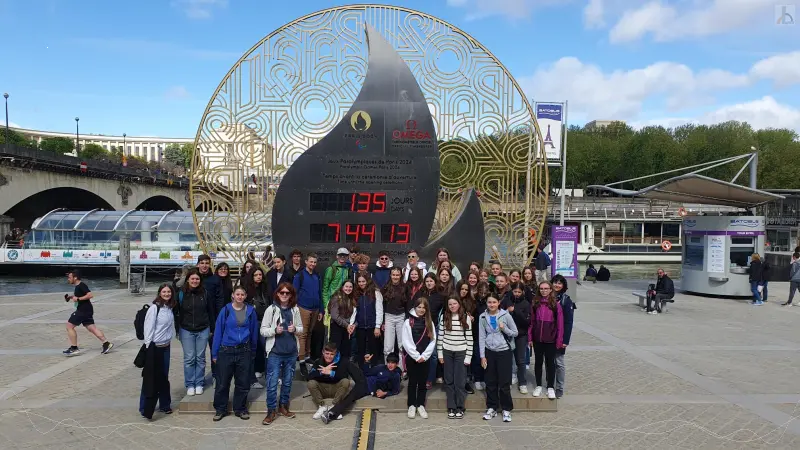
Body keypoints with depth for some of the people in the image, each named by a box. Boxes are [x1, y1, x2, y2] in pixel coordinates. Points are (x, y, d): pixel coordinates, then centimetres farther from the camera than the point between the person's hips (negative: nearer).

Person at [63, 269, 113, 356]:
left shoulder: (81, 285, -15)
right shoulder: (77, 286, 16)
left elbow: (90, 295, -26)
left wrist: (78, 299, -23)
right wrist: (71, 297, 16)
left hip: (84, 310, -10)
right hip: (86, 310, 10)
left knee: (69, 326, -3)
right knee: (91, 327, 7)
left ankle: (74, 348, 2)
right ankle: (106, 343, 5)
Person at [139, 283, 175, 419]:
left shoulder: (170, 308, 5)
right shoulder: (154, 308, -14)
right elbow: (148, 328, -13)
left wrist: (171, 337, 9)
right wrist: (148, 347, -12)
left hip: (166, 347, 6)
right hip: (154, 347, -6)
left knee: (164, 377, 15)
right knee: (151, 378, 0)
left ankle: (165, 405, 26)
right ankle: (145, 408, 10)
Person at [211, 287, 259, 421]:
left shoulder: (251, 311, 1)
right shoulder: (225, 310, -4)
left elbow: (254, 331, 8)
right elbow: (218, 332, -1)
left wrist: (253, 350, 9)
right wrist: (214, 353, -2)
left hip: (244, 351, 1)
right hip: (226, 351, -1)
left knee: (243, 383, 9)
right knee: (222, 382, 5)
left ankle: (240, 409, 24)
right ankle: (220, 409, 22)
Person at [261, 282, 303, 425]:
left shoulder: (295, 309, 3)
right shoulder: (271, 309, -5)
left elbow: (301, 328, 11)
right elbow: (263, 330, -5)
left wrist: (295, 329, -11)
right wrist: (274, 330, -22)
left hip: (291, 352, 3)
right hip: (275, 352, -3)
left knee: (287, 381, 16)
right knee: (272, 383, 0)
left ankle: (283, 406, 31)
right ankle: (271, 411, 12)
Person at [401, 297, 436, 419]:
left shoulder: (429, 323, 6)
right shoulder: (408, 322, -3)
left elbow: (433, 341, 1)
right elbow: (406, 342, -8)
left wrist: (424, 356, -9)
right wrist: (416, 356, -12)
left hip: (425, 358, 2)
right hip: (411, 357, -2)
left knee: (423, 382, 8)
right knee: (412, 382, 6)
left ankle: (421, 405, 19)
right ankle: (412, 405, 17)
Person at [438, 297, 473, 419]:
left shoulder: (466, 318, -5)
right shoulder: (444, 317, 0)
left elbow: (469, 338, -4)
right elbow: (440, 336, 4)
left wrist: (468, 356, -6)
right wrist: (440, 353, 1)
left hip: (461, 352, -2)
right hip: (447, 352, 2)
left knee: (460, 381, 1)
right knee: (449, 381, 7)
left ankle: (460, 408, 14)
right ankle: (451, 407, 17)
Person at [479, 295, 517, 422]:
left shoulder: (505, 315, -6)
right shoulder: (483, 317, 0)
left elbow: (515, 333, 2)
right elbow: (481, 337, 2)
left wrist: (504, 329, -17)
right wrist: (482, 356, -2)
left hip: (504, 351, -2)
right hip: (489, 352, 2)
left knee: (504, 382, 1)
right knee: (490, 382, 8)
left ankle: (506, 409, 15)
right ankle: (491, 408, 20)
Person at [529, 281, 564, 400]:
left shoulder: (556, 304, -7)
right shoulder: (535, 303, 1)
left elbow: (560, 323, -6)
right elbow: (531, 321, 2)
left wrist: (559, 340, -8)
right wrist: (530, 337, 0)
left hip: (550, 340, -2)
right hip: (537, 339, 2)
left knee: (550, 363, 9)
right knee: (538, 362, 14)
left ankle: (551, 387, 22)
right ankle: (538, 386, 27)